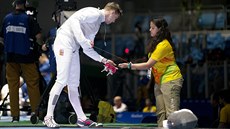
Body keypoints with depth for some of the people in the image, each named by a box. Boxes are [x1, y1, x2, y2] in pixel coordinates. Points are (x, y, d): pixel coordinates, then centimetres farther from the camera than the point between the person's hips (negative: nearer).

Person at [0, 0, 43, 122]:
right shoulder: (29, 19, -9)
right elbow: (38, 36, -15)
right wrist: (41, 44, 5)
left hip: (11, 57, 3)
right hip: (26, 57, -3)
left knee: (13, 85, 7)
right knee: (32, 85, 3)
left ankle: (15, 115, 5)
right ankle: (36, 112, 0)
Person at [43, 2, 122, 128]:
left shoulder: (97, 24, 22)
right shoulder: (95, 13, -6)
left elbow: (88, 50, 24)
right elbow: (74, 20, -21)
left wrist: (104, 60, 21)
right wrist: (84, 41, -26)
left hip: (73, 48, 10)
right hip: (64, 43, -10)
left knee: (73, 84, 11)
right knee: (62, 80, -13)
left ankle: (81, 118, 13)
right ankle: (48, 117, -11)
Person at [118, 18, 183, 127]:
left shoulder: (163, 45, -19)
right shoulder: (155, 43, 11)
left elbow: (148, 65, -19)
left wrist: (129, 66, -14)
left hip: (170, 80, -10)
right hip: (159, 81, 10)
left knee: (171, 113, -14)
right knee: (160, 113, 5)